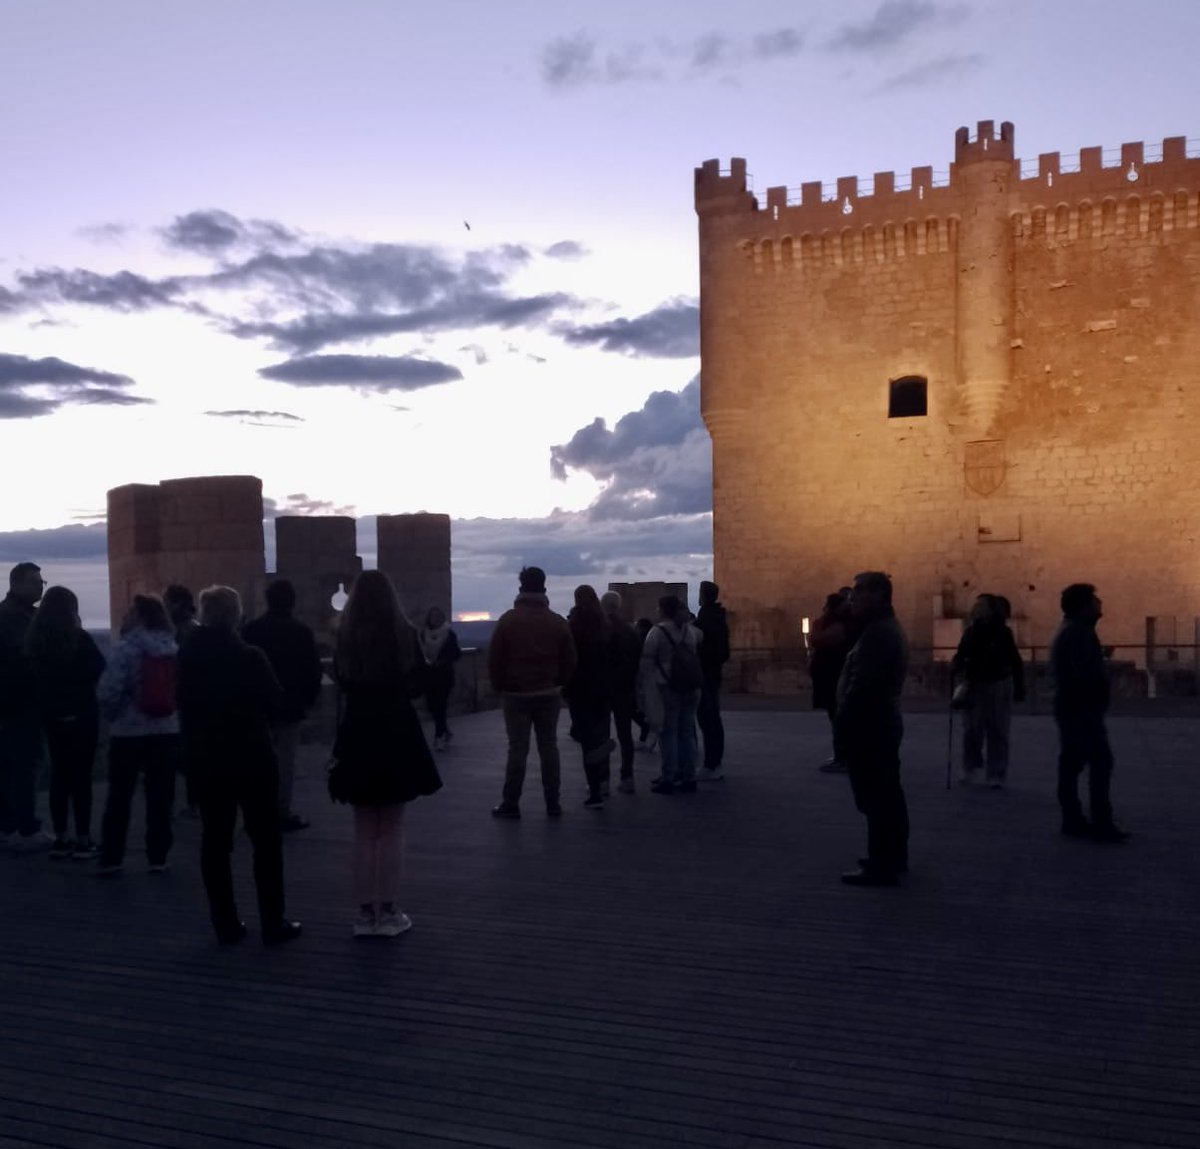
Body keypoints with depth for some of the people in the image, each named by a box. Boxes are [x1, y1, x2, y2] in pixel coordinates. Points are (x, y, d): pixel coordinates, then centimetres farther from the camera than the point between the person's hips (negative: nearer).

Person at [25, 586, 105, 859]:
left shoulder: (35, 640, 1)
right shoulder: (79, 639, -14)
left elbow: (34, 676, 9)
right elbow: (100, 670, -7)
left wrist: (48, 702, 15)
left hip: (52, 715, 5)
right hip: (81, 714, -5)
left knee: (59, 774, 11)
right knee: (81, 776, -1)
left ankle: (61, 839, 15)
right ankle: (82, 840, 1)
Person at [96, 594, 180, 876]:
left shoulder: (127, 648, -14)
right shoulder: (175, 649, 2)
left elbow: (108, 690, -17)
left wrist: (112, 715, 0)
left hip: (128, 732, -4)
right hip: (166, 731, 4)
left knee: (119, 797, 8)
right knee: (160, 796, 10)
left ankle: (111, 859, 12)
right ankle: (158, 858, 13)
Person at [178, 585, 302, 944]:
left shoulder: (186, 658, -2)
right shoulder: (250, 657, -16)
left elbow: (183, 708, 8)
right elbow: (276, 705, -8)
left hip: (206, 761, 4)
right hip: (253, 759, -4)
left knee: (215, 841, 9)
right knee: (266, 841, 5)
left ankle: (225, 924, 13)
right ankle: (273, 923, 7)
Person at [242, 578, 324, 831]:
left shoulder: (250, 630, -2)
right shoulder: (302, 632, -7)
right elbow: (313, 670, -4)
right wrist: (309, 699, 9)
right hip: (290, 705, -2)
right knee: (285, 760, 1)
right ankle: (283, 813, 2)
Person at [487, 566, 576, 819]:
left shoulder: (508, 620, -6)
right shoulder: (558, 622, 1)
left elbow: (494, 659, -6)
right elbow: (569, 661, 2)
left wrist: (499, 686, 6)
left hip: (516, 694, -2)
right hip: (549, 694, 2)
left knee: (517, 749, 1)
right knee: (548, 746, 8)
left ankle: (510, 804, 4)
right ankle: (552, 802, 11)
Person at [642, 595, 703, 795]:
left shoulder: (658, 630, -9)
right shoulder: (690, 630, 9)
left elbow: (646, 661, -9)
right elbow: (701, 638, 31)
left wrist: (650, 681, 1)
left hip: (667, 688, -5)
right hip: (690, 688, 6)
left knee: (668, 732, -1)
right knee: (687, 732, 11)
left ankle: (668, 779, -1)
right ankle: (688, 777, 14)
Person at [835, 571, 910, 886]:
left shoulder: (877, 633, -19)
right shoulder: (888, 628, 15)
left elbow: (863, 688, -25)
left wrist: (842, 729, -20)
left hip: (868, 728, -11)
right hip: (882, 725, 11)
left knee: (874, 800, -6)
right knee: (887, 796, 16)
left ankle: (881, 866, -1)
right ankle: (893, 858, 26)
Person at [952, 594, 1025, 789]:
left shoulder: (1003, 633, -4)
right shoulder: (971, 631, 1)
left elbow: (1015, 662, 0)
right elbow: (961, 655, 6)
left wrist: (1019, 689, -1)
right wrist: (955, 666, -17)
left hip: (1000, 687, -1)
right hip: (976, 686, 2)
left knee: (998, 733, 1)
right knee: (972, 731, 2)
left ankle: (996, 775, 9)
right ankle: (970, 767, 24)